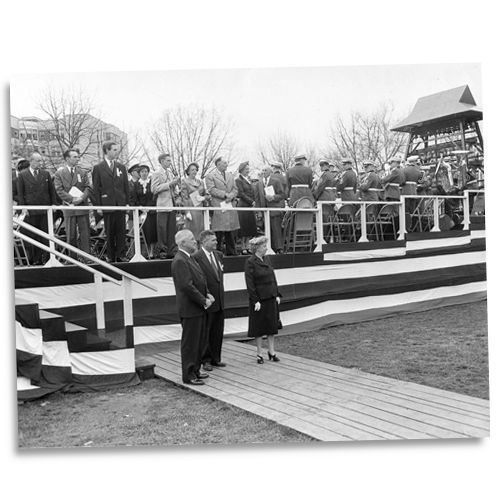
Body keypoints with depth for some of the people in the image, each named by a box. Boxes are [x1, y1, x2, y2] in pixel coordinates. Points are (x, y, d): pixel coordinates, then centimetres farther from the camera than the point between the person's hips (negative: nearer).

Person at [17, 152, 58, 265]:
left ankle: (46, 259, 7)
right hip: (30, 211, -2)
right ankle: (35, 260, 10)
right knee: (32, 237, 2)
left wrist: (54, 204, 1)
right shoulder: (22, 175, 3)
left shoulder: (46, 174, 10)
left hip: (45, 209, 2)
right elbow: (20, 193, 2)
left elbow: (52, 191, 11)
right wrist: (23, 207, -7)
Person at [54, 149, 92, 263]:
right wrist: (72, 199, -14)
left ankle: (87, 257, 3)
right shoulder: (59, 173, 4)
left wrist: (82, 198, -14)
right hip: (68, 206, -1)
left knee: (85, 232, 0)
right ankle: (72, 257, 11)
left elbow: (87, 187, 5)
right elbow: (59, 190, -3)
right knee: (71, 234, 3)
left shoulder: (83, 172, 11)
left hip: (82, 206, 2)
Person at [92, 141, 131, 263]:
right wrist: (98, 206, -6)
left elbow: (126, 186, 12)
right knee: (109, 232, 3)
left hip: (121, 204, 3)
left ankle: (121, 255, 6)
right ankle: (110, 256, 10)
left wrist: (128, 202, 5)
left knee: (121, 231, 1)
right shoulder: (98, 168, 2)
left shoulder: (121, 167, 12)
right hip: (107, 204, -3)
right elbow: (96, 188, 0)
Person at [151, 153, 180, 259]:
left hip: (172, 204, 7)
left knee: (172, 229, 7)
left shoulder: (170, 173, 15)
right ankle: (163, 251, 4)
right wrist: (169, 184, -17)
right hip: (163, 205, -7)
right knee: (162, 229, -2)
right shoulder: (157, 173, -5)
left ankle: (171, 251, 13)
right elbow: (154, 189, -14)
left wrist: (175, 183, 2)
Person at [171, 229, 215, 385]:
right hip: (190, 308, -10)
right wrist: (203, 301, -17)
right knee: (190, 342, 0)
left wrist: (207, 294, 4)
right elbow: (187, 286, -23)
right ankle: (188, 375, 9)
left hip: (199, 308, 10)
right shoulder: (180, 261, -18)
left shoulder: (189, 258, 15)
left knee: (200, 341, 17)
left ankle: (195, 370, 29)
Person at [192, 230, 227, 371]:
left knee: (218, 331, 14)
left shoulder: (218, 254, 10)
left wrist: (221, 291, 13)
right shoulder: (196, 257, -15)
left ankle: (215, 358, 27)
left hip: (219, 299, 7)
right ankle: (205, 360, 18)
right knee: (205, 332, 6)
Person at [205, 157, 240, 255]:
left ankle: (231, 252, 16)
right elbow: (211, 189, -11)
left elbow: (235, 189, 15)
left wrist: (231, 196, -6)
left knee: (229, 231, 10)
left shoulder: (230, 175, 19)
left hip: (230, 206, 6)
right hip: (218, 207, -6)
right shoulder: (210, 176, -1)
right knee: (219, 232, -6)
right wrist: (225, 194, -15)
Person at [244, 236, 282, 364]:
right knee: (259, 327, 5)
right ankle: (259, 354, 16)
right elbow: (250, 284, -15)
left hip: (271, 298, 6)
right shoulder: (250, 262, -13)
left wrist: (277, 294, 6)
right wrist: (255, 301, -17)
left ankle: (271, 351, 23)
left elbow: (273, 278, 12)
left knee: (272, 325, 11)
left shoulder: (267, 259, 8)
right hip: (259, 299, -6)